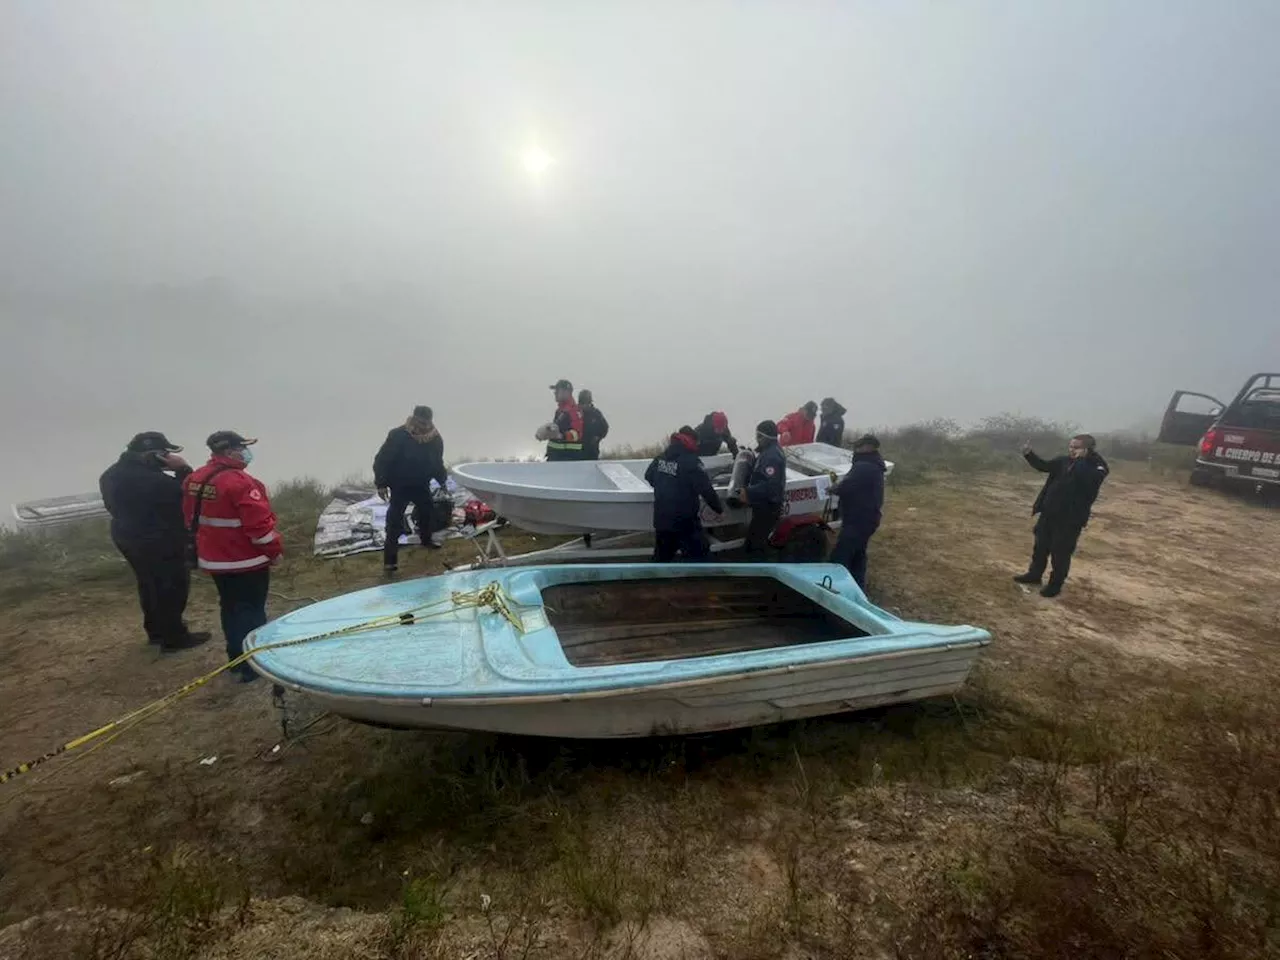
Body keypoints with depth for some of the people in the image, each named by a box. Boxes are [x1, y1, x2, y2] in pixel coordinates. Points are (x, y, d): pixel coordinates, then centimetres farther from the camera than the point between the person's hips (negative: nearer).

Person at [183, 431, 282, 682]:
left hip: (214, 559, 9)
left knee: (231, 608, 19)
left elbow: (192, 519, 16)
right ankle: (251, 666, 7)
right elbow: (259, 523, -24)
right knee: (251, 611, 2)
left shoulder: (194, 479, 6)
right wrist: (275, 551, -11)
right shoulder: (240, 482, -24)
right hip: (246, 560, -8)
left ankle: (236, 658, 31)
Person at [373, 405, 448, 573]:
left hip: (421, 484, 5)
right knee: (394, 521, -8)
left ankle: (426, 539, 48)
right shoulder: (397, 435, -24)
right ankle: (390, 559, -3)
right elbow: (381, 460, -17)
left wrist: (442, 480, 13)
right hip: (400, 485, -5)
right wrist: (381, 484, -19)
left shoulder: (436, 439, -9)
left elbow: (437, 463, 9)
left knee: (427, 512, 21)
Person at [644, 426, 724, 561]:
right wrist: (719, 508, -3)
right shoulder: (691, 462, -17)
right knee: (700, 557, 6)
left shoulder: (660, 458, 5)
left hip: (661, 520, 7)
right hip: (684, 522, -7)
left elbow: (648, 477, 22)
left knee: (661, 557, 22)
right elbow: (707, 490, -18)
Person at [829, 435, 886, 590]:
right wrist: (839, 484, 6)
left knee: (839, 558, -9)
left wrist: (833, 488, -7)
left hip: (856, 520, -11)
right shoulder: (874, 467, 14)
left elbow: (844, 488, -26)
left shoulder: (863, 467, -22)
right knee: (858, 555, 22)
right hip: (867, 519, 11)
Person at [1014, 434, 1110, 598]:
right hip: (1049, 513, 6)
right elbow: (1044, 466, 10)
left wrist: (1080, 459, -29)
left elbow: (1086, 479, -34)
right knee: (1040, 546, 19)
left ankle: (1055, 585, 21)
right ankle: (1034, 575, 37)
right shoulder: (1063, 461, 2)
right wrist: (1029, 454, -4)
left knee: (1060, 553, 4)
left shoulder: (1098, 467, -14)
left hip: (1070, 519, -6)